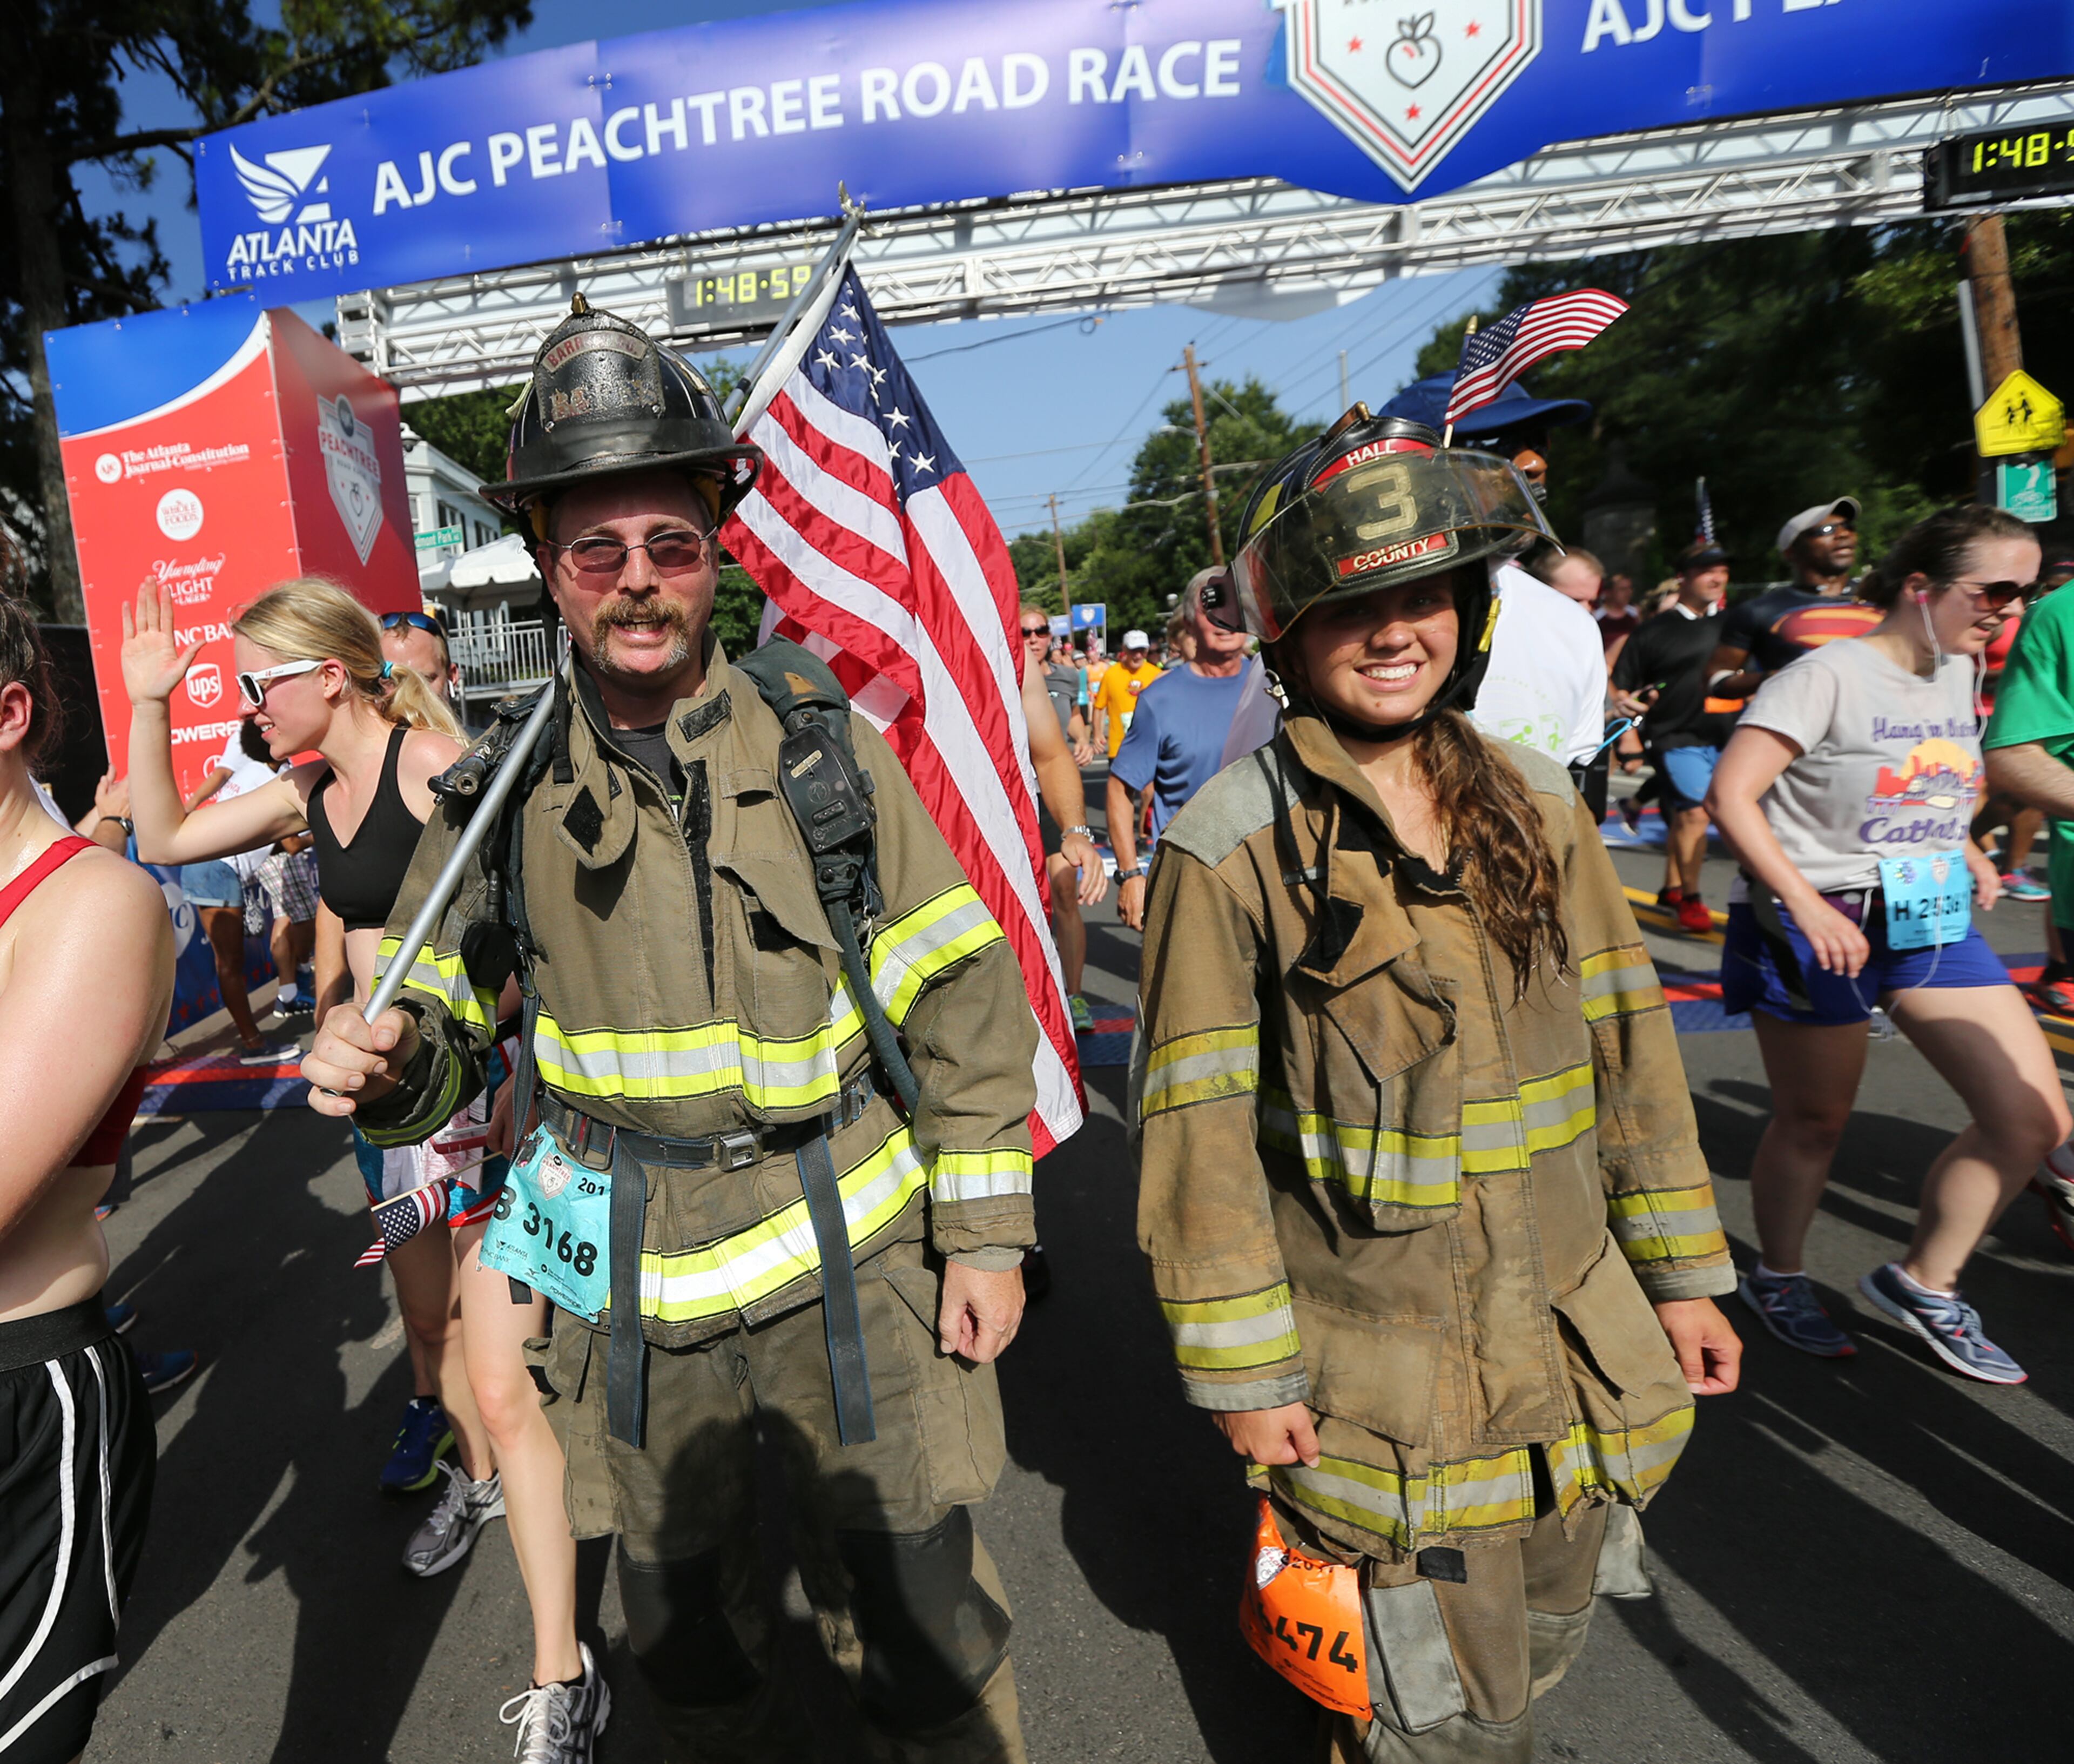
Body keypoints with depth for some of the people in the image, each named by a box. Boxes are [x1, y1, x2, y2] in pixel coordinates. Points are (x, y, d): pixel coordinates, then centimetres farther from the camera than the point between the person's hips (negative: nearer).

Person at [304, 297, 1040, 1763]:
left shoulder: (820, 739, -8)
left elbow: (963, 992, -5)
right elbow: (453, 1011, 8)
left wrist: (986, 1230, -5)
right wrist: (385, 1064, -16)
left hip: (852, 1261, -2)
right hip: (634, 1287, 2)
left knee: (924, 1628, 13)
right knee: (686, 1632, 22)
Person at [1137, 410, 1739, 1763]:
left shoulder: (1534, 802, 0)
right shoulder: (1231, 846, -16)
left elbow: (1626, 1038, 6)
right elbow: (1196, 1124, -14)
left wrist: (1681, 1267, 8)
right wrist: (1242, 1369, -11)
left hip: (1575, 1341, 6)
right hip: (1376, 1376, -5)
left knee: (1538, 1654, 24)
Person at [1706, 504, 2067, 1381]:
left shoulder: (1958, 674, 10)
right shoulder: (1830, 675, -15)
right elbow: (1731, 795, -20)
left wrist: (1964, 852, 7)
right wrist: (1809, 907, -23)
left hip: (1932, 920, 8)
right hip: (1818, 927, -7)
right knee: (1815, 1120, 7)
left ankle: (1922, 1282, 20)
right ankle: (1777, 1278, 32)